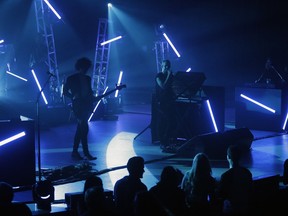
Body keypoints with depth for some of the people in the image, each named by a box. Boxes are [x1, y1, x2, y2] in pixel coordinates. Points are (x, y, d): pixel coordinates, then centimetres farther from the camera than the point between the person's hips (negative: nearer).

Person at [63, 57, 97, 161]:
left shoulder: (87, 79, 15)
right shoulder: (71, 79, -2)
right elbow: (65, 92, 0)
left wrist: (93, 98, 0)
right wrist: (73, 96, -13)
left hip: (87, 106, 7)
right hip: (78, 106, -7)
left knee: (81, 129, 9)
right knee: (84, 129, -11)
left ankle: (75, 152, 15)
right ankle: (86, 153, -10)